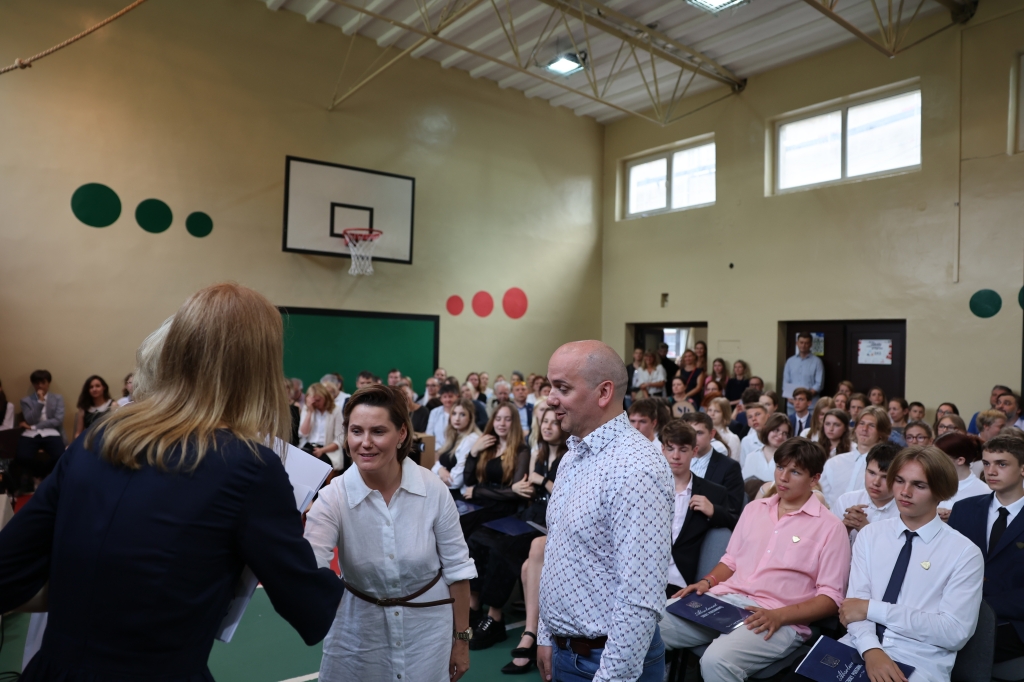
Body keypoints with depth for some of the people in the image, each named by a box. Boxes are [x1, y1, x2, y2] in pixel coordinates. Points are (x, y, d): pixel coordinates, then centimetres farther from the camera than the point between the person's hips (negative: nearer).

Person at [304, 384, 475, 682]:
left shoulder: (433, 489, -18)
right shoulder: (333, 497, -18)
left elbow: (456, 568, -7)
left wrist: (461, 638, 0)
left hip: (427, 625, 0)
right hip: (359, 626, 0)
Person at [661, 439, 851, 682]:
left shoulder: (830, 527, 1)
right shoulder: (754, 508, 16)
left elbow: (831, 597, -4)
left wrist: (779, 616, -17)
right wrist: (707, 582, 2)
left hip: (778, 620, -4)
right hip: (723, 599, 5)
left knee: (717, 660, -33)